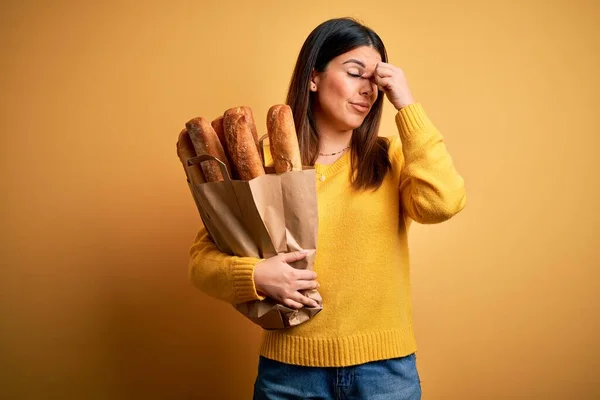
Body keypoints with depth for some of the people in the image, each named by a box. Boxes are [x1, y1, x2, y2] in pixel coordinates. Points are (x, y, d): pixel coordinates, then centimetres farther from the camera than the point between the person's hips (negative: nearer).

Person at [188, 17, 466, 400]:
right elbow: (203, 256, -1)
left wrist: (407, 104, -13)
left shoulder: (390, 158, 1)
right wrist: (254, 275, -20)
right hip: (290, 368, 0)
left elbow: (443, 203, -19)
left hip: (384, 367, 1)